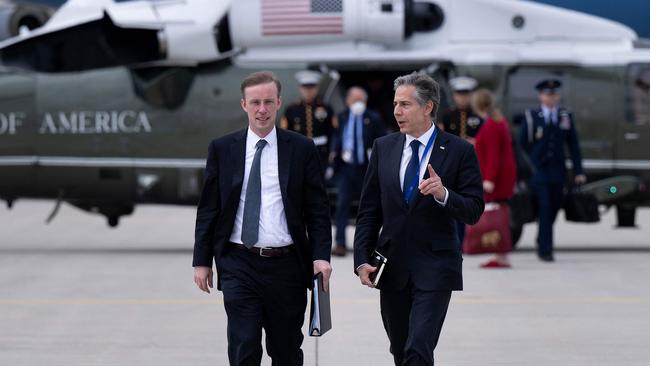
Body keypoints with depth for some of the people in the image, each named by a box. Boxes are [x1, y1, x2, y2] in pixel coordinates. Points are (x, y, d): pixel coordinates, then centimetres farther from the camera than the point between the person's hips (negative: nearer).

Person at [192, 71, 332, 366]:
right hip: (239, 266, -1)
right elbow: (208, 209, 7)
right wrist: (202, 261, 4)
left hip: (286, 266, 1)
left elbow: (317, 209, 3)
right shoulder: (222, 149, 4)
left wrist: (321, 256, -8)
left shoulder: (302, 149, 3)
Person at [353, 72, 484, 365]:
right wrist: (362, 260, -1)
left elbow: (473, 212, -6)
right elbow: (369, 210, 8)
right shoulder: (384, 147, 6)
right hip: (392, 264, 4)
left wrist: (443, 194, -25)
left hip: (435, 267, -4)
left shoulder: (459, 151, -4)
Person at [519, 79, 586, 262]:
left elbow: (573, 146, 9)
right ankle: (545, 249, -7)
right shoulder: (531, 117, -1)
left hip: (557, 172, 3)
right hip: (537, 171, -3)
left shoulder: (566, 117, 8)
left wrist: (578, 171, 2)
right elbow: (522, 145, -1)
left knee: (553, 209, 9)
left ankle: (543, 245, 27)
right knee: (544, 209, -9)